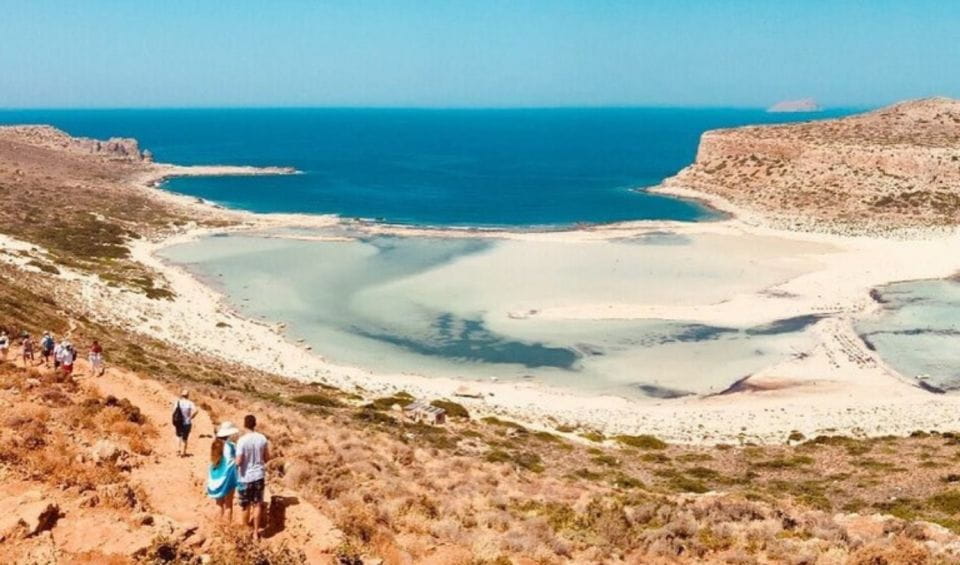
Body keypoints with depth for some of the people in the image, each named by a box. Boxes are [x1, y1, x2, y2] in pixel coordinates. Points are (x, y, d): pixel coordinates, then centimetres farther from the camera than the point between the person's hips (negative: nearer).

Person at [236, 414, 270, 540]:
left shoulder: (242, 440, -18)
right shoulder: (262, 438, -5)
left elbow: (238, 461, -18)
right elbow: (267, 457, 3)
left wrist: (236, 465, 4)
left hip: (246, 477, -3)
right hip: (259, 475, 3)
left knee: (245, 506, 12)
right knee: (258, 504, 12)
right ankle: (256, 532, 18)